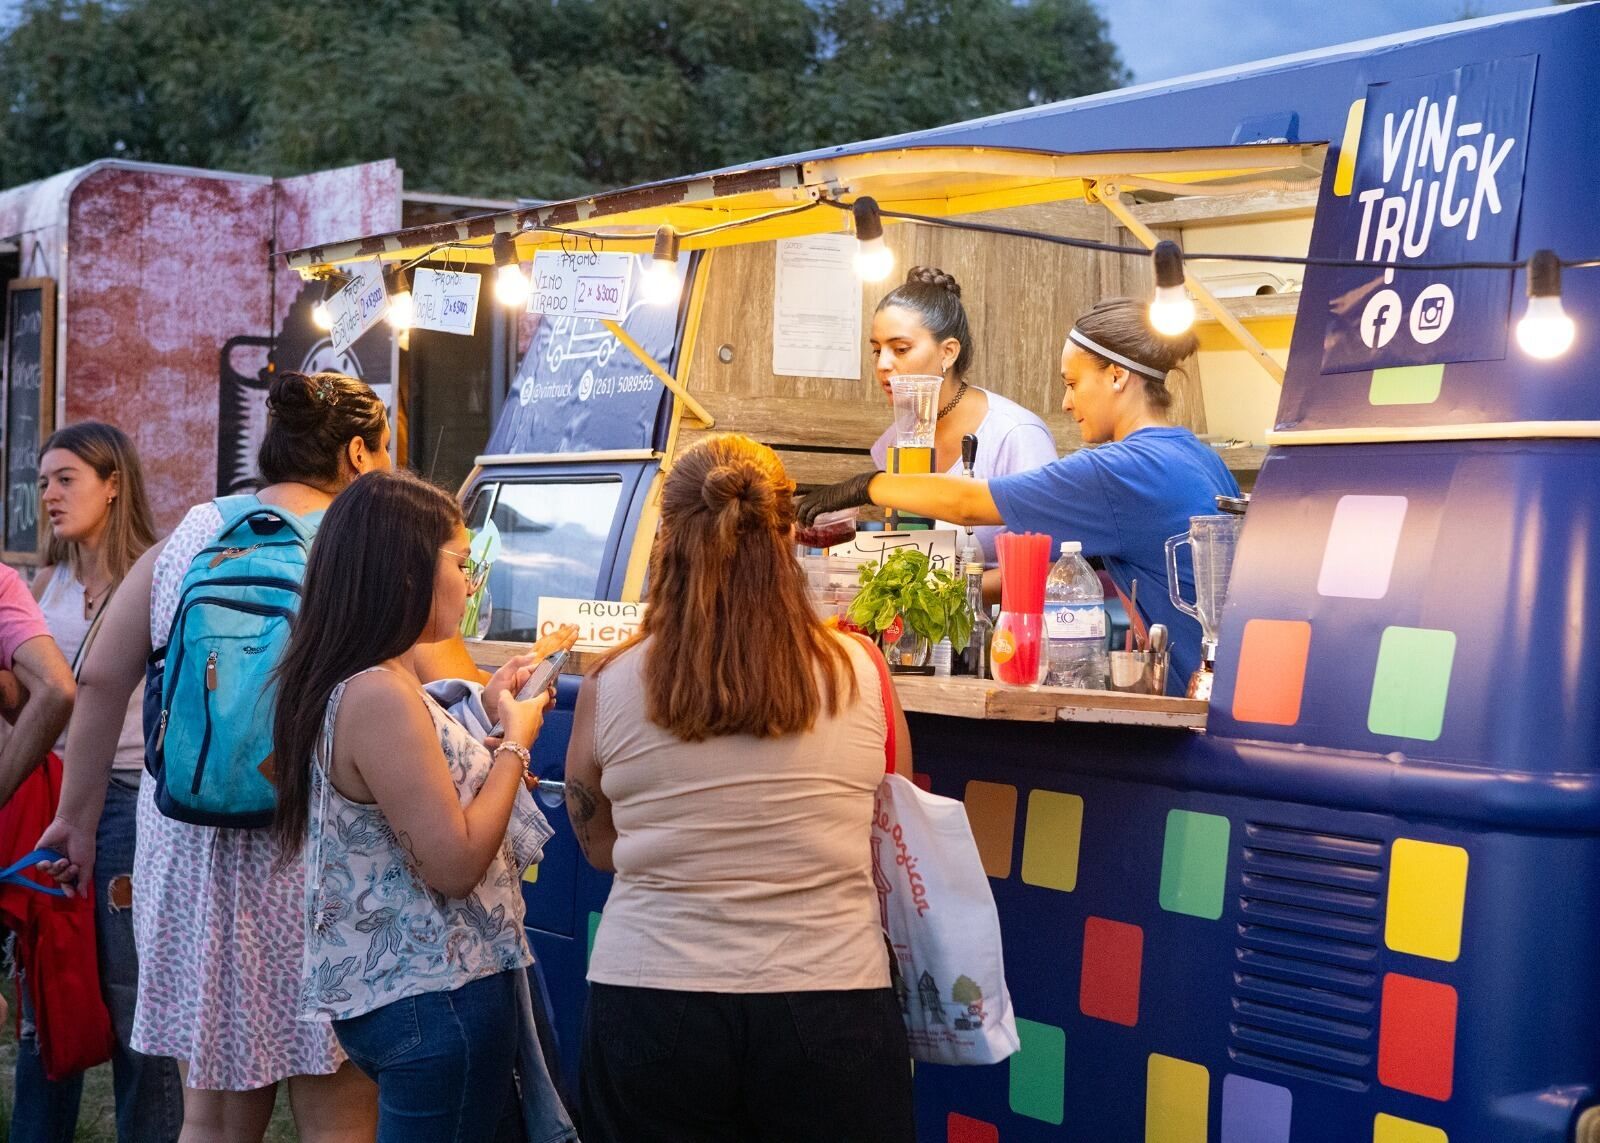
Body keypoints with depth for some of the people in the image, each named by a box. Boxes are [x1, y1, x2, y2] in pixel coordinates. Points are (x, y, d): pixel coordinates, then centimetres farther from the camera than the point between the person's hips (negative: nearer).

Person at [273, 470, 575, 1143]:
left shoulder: (362, 686, 10)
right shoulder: (377, 696, -21)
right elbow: (456, 864, -22)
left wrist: (504, 702, 19)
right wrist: (515, 742, -11)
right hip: (434, 1002, -10)